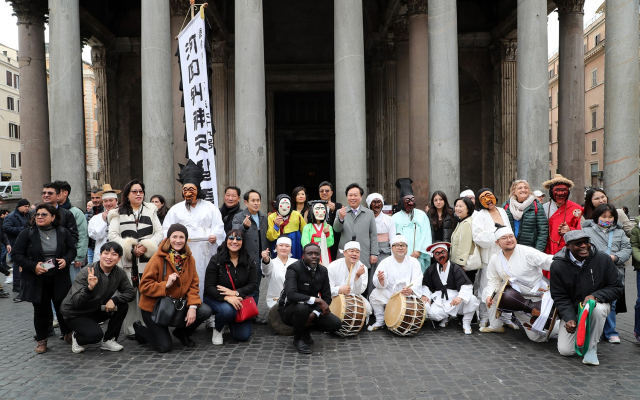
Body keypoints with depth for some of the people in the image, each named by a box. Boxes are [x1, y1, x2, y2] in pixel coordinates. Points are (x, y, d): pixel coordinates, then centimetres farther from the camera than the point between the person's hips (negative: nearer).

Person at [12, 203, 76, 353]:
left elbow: (72, 250, 10)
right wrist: (33, 266, -18)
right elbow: (17, 255, -4)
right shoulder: (27, 233, -5)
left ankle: (67, 334, 30)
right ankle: (41, 340, 24)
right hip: (37, 280, -1)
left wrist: (66, 260, -11)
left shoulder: (63, 232, 1)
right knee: (41, 310, 7)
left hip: (59, 279, 1)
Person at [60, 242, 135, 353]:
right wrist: (90, 287, -48)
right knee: (95, 334, -29)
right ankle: (76, 338, 7)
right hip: (75, 314, -5)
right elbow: (75, 302, -30)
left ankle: (108, 340, -1)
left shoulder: (119, 273, -9)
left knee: (123, 305, -17)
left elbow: (131, 292, -8)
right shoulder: (86, 273, -25)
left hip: (96, 310, 6)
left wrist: (114, 300, -26)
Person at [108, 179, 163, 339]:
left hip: (148, 259, 1)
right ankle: (131, 329, 4)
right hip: (128, 260, -1)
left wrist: (147, 246, -6)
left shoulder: (151, 211, 16)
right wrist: (132, 249, -8)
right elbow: (113, 236, 1)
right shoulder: (118, 213, 11)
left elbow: (159, 233, 10)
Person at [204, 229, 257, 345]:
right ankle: (217, 329, -2)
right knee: (227, 310, -37)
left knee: (243, 336, -7)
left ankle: (231, 322, 28)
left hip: (239, 299, 3)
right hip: (216, 299, -3)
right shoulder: (216, 260, -11)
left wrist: (234, 293, -24)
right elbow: (208, 287, -15)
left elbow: (252, 285, -6)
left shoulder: (250, 260, -3)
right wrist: (226, 297, -30)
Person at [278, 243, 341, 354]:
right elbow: (291, 295, -35)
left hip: (311, 308, 5)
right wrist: (317, 300, -39)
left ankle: (305, 331, 13)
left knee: (336, 323, -12)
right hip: (289, 309, -5)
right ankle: (298, 339, -9)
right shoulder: (294, 269, -20)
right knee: (302, 307, -39)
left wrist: (314, 314, -18)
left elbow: (327, 298, -1)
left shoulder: (323, 271, -2)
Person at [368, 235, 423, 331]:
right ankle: (380, 321, -1)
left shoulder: (413, 261, 1)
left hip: (409, 295, 0)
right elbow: (376, 283, -13)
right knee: (374, 294, -26)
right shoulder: (385, 262, -1)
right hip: (389, 295, 0)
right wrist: (380, 280, -40)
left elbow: (417, 281, -13)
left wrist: (411, 290, -36)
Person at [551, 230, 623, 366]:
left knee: (598, 308, -39)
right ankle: (580, 333, 25)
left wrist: (595, 296, -24)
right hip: (571, 311, 1)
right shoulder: (557, 265, -12)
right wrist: (569, 319, -21)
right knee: (565, 351, -11)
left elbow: (617, 288, -5)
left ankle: (591, 347, -16)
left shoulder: (603, 259, -10)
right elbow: (559, 297, -7)